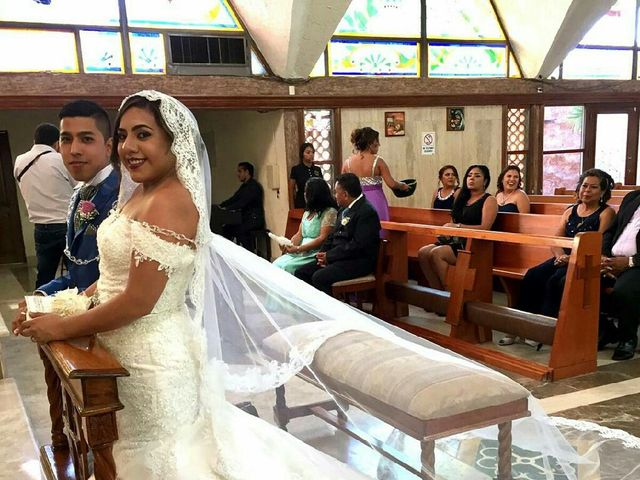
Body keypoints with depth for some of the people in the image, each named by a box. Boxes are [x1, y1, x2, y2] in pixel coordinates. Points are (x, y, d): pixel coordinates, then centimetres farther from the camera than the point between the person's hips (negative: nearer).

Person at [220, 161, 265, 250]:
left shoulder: (254, 185, -14)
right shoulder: (244, 186, 17)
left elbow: (242, 203, -23)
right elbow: (233, 199, 15)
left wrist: (226, 208, -24)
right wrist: (220, 206, 3)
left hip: (255, 219, -9)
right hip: (246, 218, 9)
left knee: (239, 230, -30)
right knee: (226, 228, -2)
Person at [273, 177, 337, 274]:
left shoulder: (330, 212, -7)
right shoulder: (307, 212, 19)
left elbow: (323, 239, -15)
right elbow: (299, 235, 16)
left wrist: (298, 249, -19)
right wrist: (288, 245, -6)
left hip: (316, 253, -7)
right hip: (302, 252, 7)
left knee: (287, 267, -24)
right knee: (277, 264, -15)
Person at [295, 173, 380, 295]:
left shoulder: (367, 212, -15)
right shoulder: (344, 209, 15)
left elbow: (358, 245, -21)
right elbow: (333, 235, 19)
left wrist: (329, 256, -16)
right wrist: (322, 254, 0)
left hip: (358, 262, -9)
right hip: (339, 257, 9)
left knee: (319, 277, -28)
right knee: (301, 272, -3)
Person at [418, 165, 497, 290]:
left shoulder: (489, 200, -1)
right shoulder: (463, 198, 21)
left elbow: (485, 228, -14)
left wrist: (458, 226, -15)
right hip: (456, 241, 7)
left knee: (436, 253, -28)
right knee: (423, 252, -17)